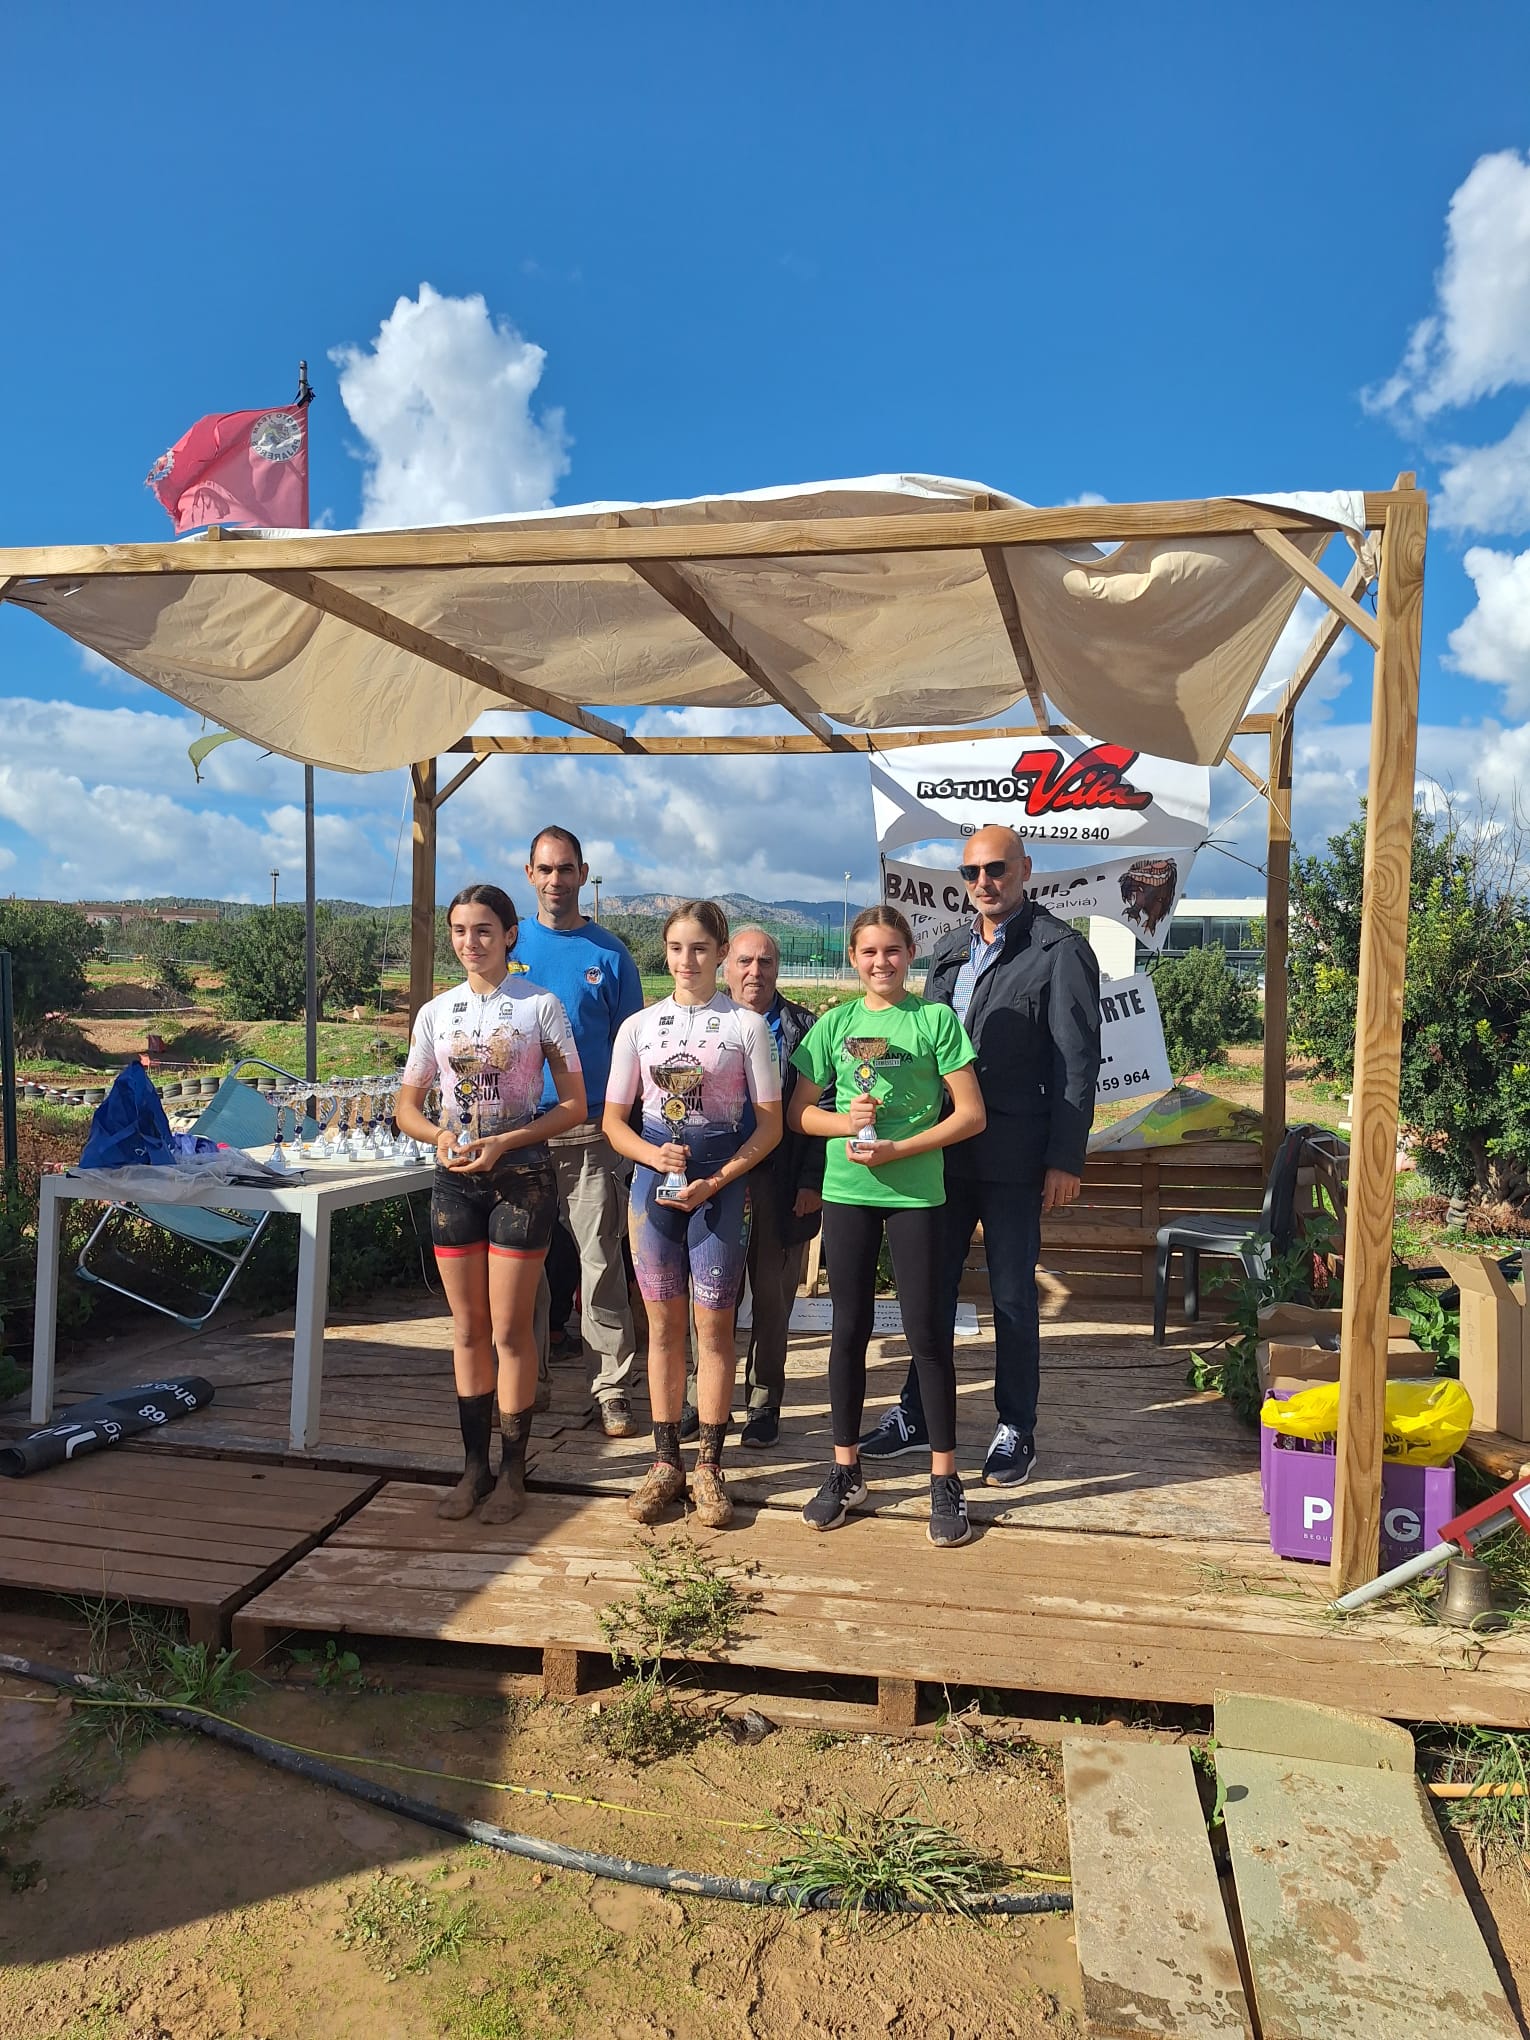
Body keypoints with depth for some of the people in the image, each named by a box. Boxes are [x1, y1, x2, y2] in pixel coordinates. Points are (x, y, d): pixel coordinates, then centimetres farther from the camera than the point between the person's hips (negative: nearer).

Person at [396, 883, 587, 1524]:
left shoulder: (541, 1006, -3)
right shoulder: (436, 1013, 7)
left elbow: (574, 1105, -5)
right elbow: (407, 1106, 11)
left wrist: (504, 1143, -16)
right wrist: (439, 1135, -11)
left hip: (520, 1175, -3)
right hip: (455, 1178, 4)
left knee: (509, 1329, 0)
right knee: (468, 1328, 10)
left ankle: (513, 1471, 14)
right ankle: (474, 1464, 21)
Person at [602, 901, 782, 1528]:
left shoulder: (746, 1025, -1)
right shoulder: (639, 1026, 6)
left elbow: (769, 1124, -2)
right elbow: (613, 1119, 9)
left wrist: (715, 1183, -13)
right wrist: (651, 1153, -12)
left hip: (722, 1182, -2)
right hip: (654, 1175, 2)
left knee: (713, 1322, 2)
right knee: (663, 1322, 8)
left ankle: (708, 1465, 14)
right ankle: (666, 1462, 19)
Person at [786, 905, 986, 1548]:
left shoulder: (936, 1019, -1)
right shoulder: (835, 1023, 6)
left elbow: (971, 1114, -5)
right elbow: (799, 1111, 10)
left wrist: (899, 1149, -14)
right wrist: (844, 1122, -11)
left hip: (915, 1192, -2)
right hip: (847, 1191, 3)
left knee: (927, 1331, 1)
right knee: (849, 1329, 10)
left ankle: (944, 1478, 13)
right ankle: (846, 1472, 22)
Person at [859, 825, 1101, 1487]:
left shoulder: (1061, 952, -7)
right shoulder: (949, 950, 13)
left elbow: (1078, 1063, -9)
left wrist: (1066, 1160, -13)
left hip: (1013, 1156, -6)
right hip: (943, 1148, 6)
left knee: (1013, 1295, 6)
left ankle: (1016, 1431, 21)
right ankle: (916, 1415, 27)